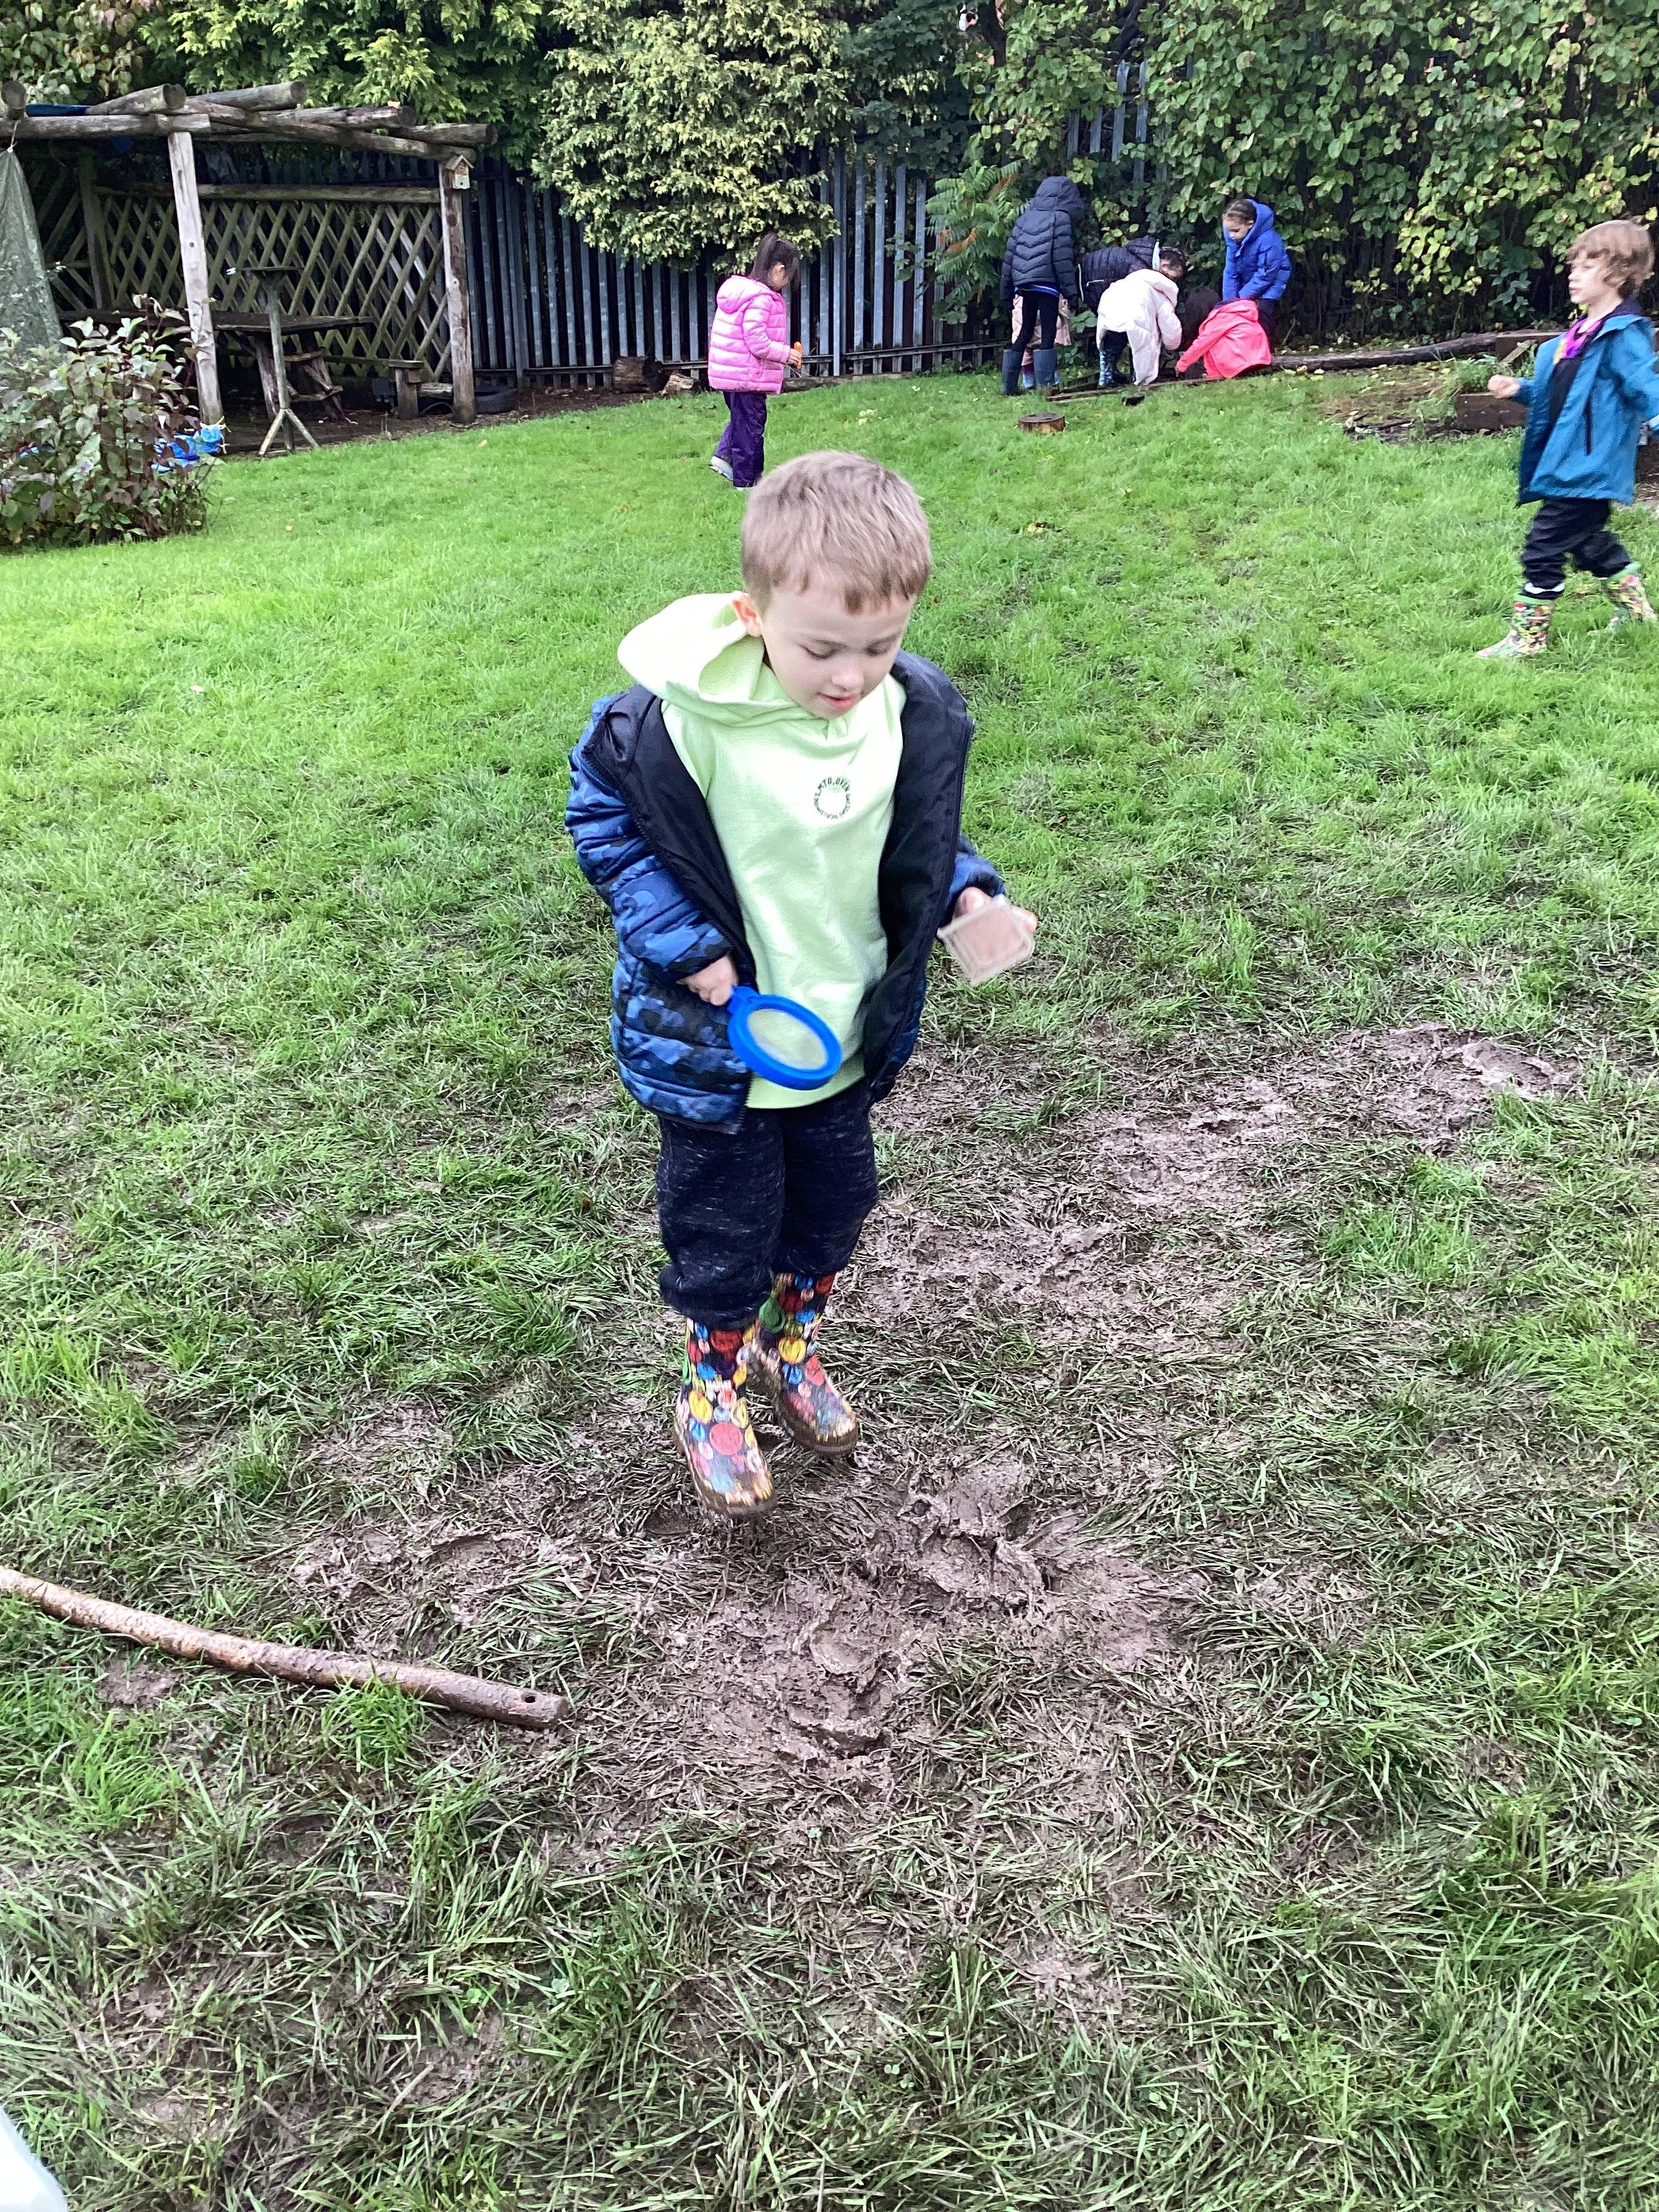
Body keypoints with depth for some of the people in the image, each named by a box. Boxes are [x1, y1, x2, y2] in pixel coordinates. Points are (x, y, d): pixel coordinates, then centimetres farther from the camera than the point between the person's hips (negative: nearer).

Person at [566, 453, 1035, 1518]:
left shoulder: (915, 712, -10)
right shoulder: (684, 715, -26)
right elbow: (603, 814, -10)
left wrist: (961, 891, -8)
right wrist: (681, 941, -18)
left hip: (848, 1025, 5)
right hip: (718, 1035, -5)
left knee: (834, 1203, 22)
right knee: (725, 1226, 12)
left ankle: (791, 1347, 50)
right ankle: (713, 1393, 38)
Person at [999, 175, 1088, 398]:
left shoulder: (1024, 218, 15)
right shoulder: (1061, 218, -1)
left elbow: (1010, 256, 14)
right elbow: (1063, 259, -9)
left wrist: (1007, 291, 18)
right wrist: (1072, 291, -8)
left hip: (1023, 285, 6)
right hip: (1047, 285, -5)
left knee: (1024, 333, 12)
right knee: (1047, 334, -3)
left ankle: (1009, 385, 8)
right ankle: (1046, 383, -11)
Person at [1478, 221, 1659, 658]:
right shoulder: (1580, 333, 12)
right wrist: (1521, 389, 14)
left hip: (1588, 468, -10)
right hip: (1568, 464, 10)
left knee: (1543, 548, -7)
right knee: (1589, 541, 25)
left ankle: (1528, 634, 4)